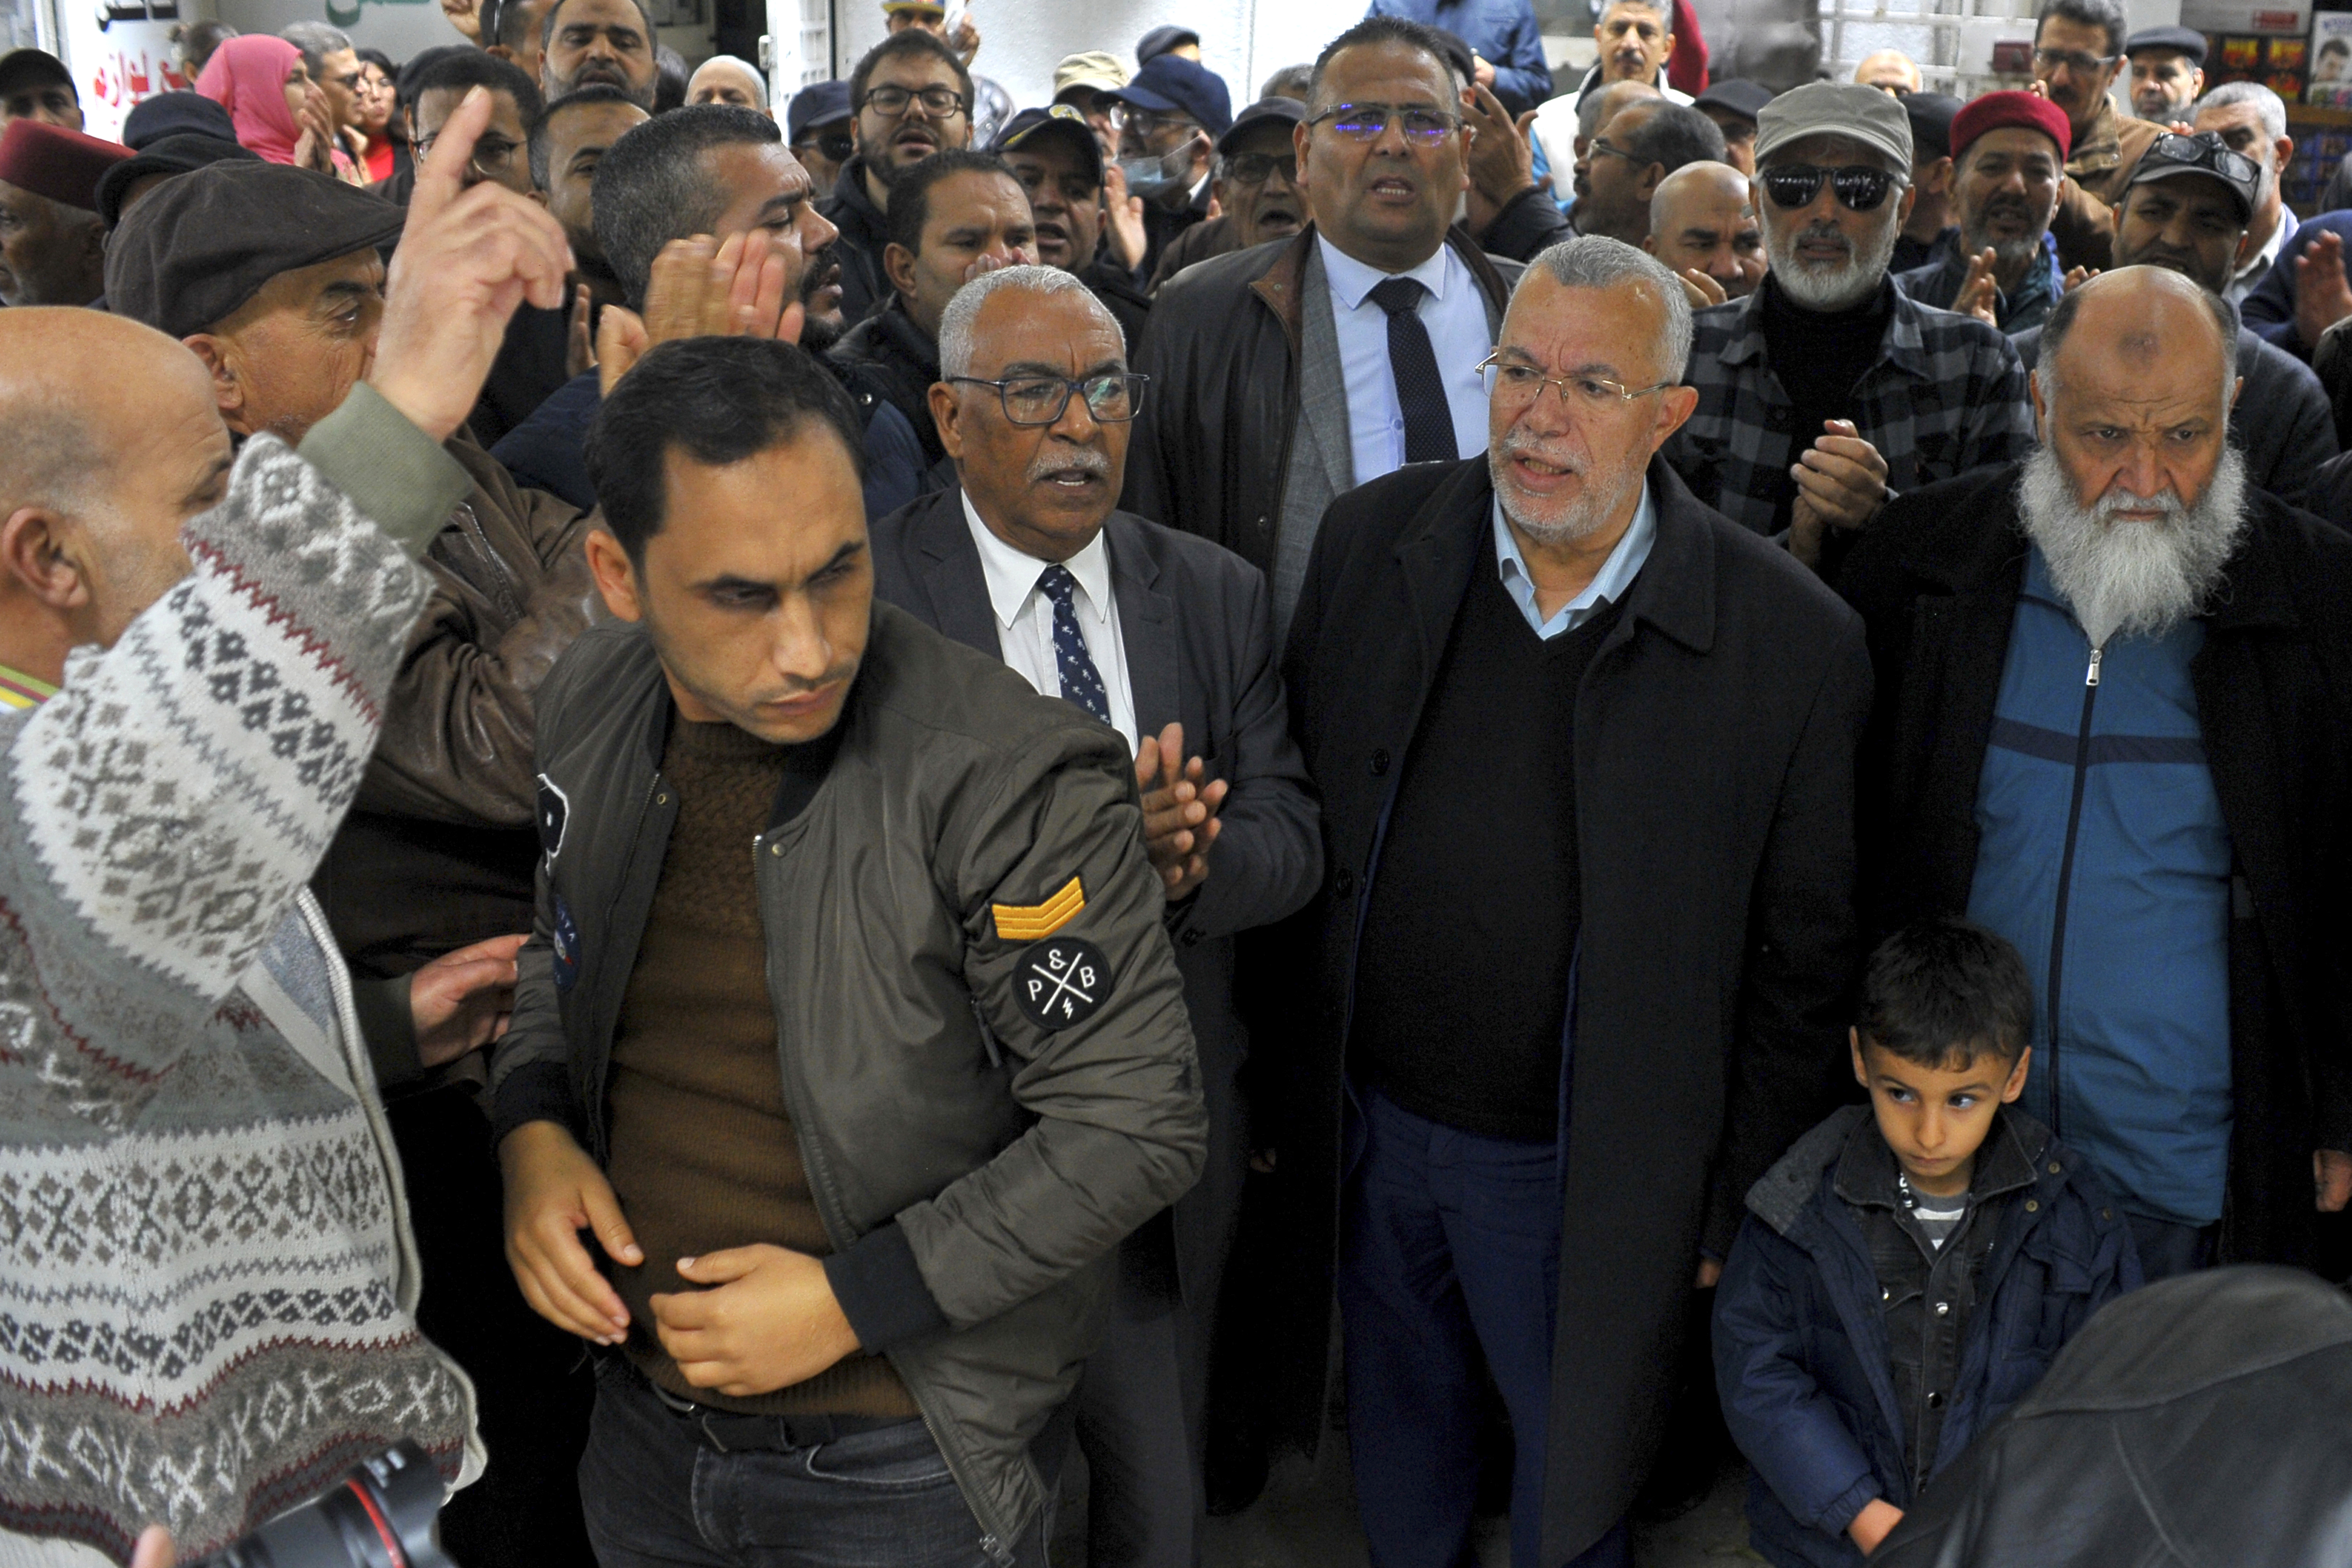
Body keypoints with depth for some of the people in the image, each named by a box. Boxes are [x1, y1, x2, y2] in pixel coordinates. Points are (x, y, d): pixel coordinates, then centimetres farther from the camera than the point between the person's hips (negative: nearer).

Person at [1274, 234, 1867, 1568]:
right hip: (1367, 1125, 3)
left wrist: (1736, 1210, -4)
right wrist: (1274, 1082, 4)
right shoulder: (1372, 542, -6)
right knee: (1398, 1440, 26)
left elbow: (1804, 965, -8)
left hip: (1579, 1172, -3)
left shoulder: (1793, 641, -16)